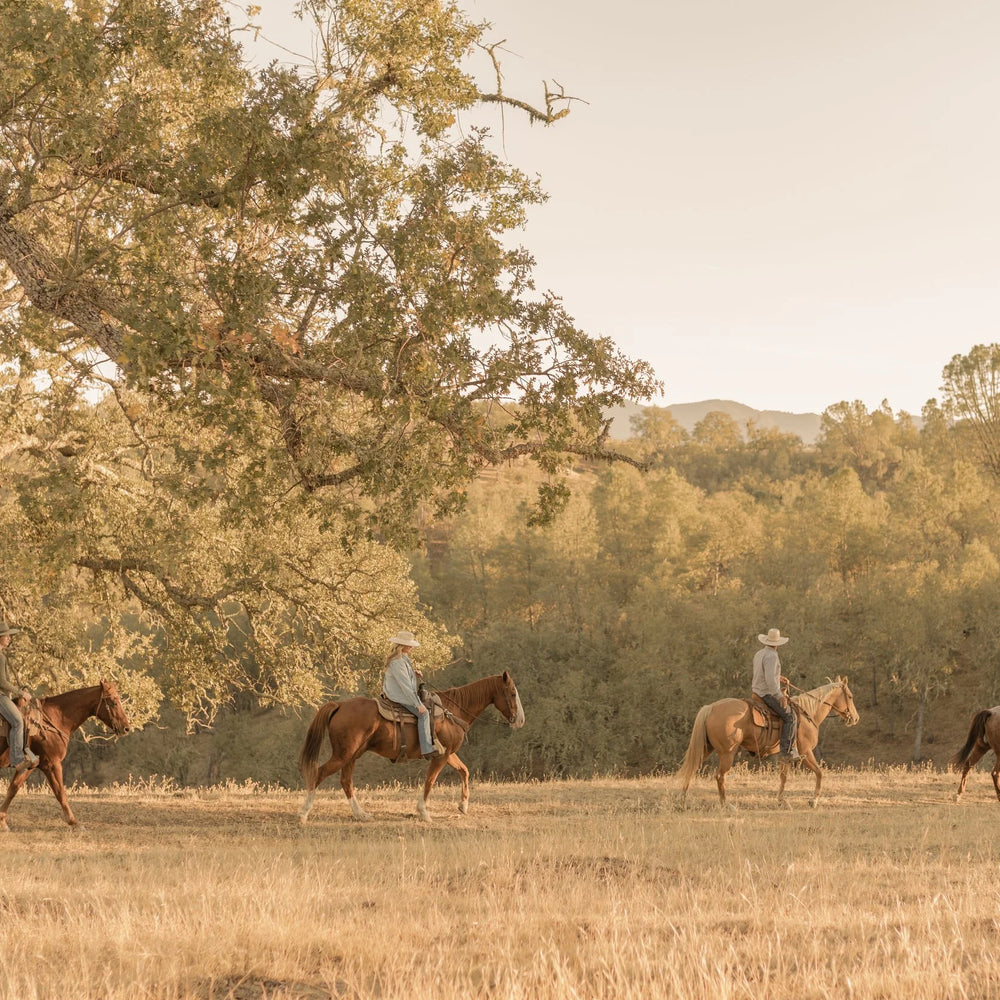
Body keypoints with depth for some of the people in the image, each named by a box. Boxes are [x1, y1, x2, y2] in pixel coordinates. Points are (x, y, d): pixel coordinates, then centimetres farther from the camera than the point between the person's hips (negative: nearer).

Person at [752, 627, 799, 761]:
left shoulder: (759, 654, 12)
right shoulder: (771, 656, -19)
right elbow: (770, 679, -29)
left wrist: (779, 678, 24)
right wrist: (780, 696, -27)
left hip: (758, 693, 10)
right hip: (768, 694, -10)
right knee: (790, 717, -11)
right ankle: (787, 750, -18)